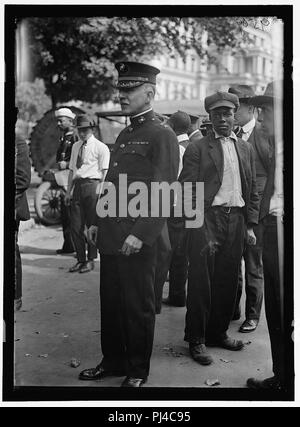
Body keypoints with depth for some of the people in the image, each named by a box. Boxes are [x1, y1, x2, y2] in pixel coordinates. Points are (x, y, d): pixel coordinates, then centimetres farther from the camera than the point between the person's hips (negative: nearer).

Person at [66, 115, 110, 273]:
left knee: (92, 224, -1)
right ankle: (81, 259, 16)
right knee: (75, 226, 5)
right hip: (77, 186, 6)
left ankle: (91, 260, 9)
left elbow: (105, 171, -6)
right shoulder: (75, 146, 18)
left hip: (92, 185, -6)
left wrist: (100, 190, -15)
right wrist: (69, 191, 14)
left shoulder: (100, 147, -1)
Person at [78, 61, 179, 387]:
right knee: (110, 301, 14)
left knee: (138, 307, 5)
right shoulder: (124, 134, 17)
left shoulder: (162, 136, -9)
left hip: (139, 238, -8)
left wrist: (140, 235, -20)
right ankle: (113, 361, 30)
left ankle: (137, 370, 21)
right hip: (110, 235, 8)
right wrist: (98, 222, 14)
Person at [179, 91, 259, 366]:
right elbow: (188, 191, -6)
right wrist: (200, 227, -13)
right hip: (207, 218, -4)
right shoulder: (197, 149, -1)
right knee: (201, 281, -1)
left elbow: (252, 190, 15)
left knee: (228, 281, 10)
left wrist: (250, 225, 8)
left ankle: (218, 332, 25)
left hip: (236, 220, 5)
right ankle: (197, 340, 10)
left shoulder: (246, 149, 14)